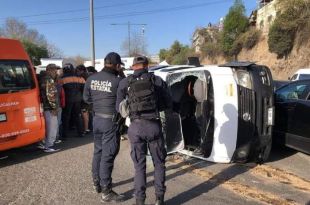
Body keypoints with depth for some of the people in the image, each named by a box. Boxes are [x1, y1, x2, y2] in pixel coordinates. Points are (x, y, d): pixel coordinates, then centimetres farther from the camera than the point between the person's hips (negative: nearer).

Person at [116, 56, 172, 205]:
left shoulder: (124, 83, 4)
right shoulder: (157, 80, 4)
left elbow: (119, 107, 6)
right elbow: (168, 105, 6)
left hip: (136, 127, 1)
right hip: (154, 125, 0)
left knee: (139, 165, 14)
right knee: (159, 162, 16)